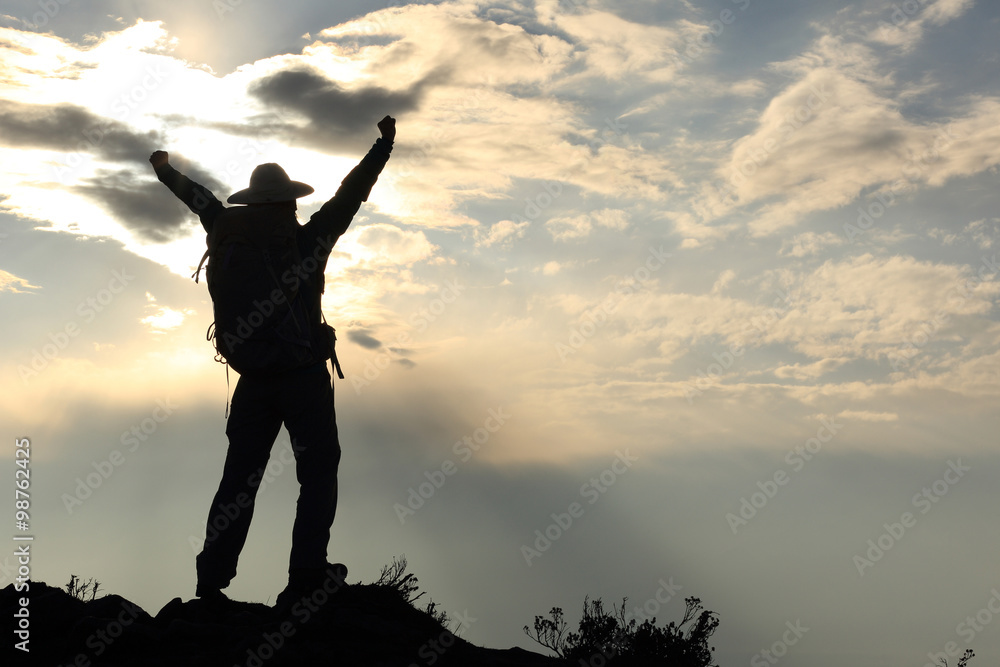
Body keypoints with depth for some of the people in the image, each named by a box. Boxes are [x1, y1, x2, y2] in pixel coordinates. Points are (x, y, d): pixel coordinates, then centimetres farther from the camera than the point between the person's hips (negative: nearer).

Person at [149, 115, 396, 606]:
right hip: (304, 377, -4)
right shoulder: (306, 242, -6)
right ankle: (306, 576, -7)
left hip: (252, 381, 5)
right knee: (317, 474, 1)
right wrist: (383, 146, 4)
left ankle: (212, 576, 8)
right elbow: (351, 195, -4)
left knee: (239, 477, 11)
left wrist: (167, 174, 37)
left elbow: (207, 205, 20)